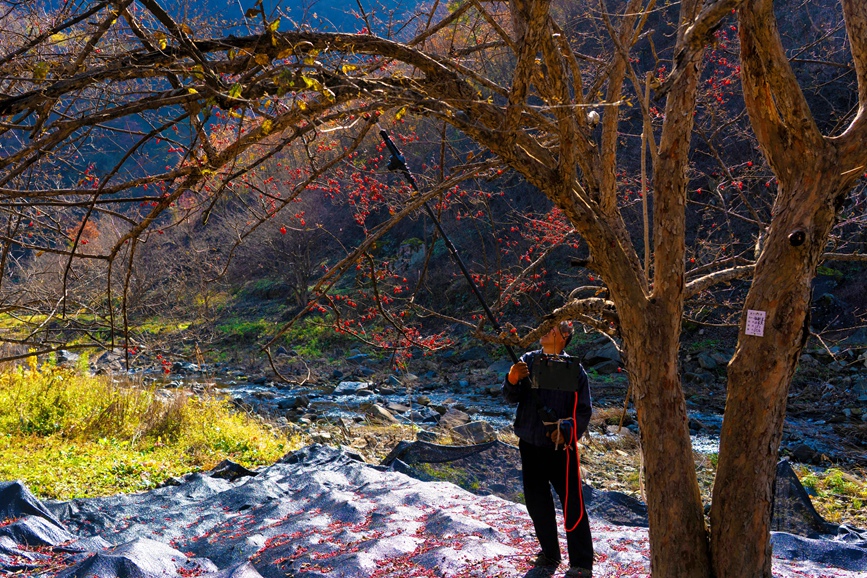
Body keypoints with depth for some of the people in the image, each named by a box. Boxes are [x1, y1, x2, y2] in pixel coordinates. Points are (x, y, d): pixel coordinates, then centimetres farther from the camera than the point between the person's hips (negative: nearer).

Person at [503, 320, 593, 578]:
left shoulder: (573, 369, -7)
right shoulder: (528, 360, 2)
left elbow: (584, 410, -5)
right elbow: (512, 397, -4)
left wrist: (567, 430, -22)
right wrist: (513, 380, -26)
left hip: (560, 446, -4)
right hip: (529, 443, 4)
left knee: (571, 504, -4)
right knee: (536, 501, 14)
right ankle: (549, 554, 32)